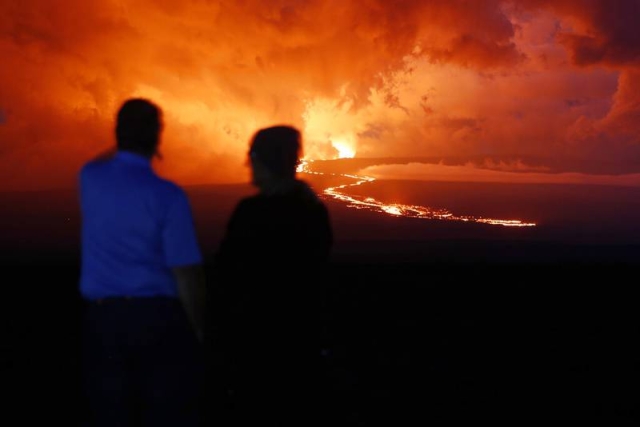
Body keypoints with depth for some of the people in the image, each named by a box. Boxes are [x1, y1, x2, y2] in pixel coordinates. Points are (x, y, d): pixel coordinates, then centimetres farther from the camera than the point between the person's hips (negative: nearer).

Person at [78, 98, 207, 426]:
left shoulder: (90, 179, -1)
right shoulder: (168, 196, -15)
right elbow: (186, 274, -14)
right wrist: (198, 327, -4)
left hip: (101, 316, 4)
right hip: (157, 317, -4)